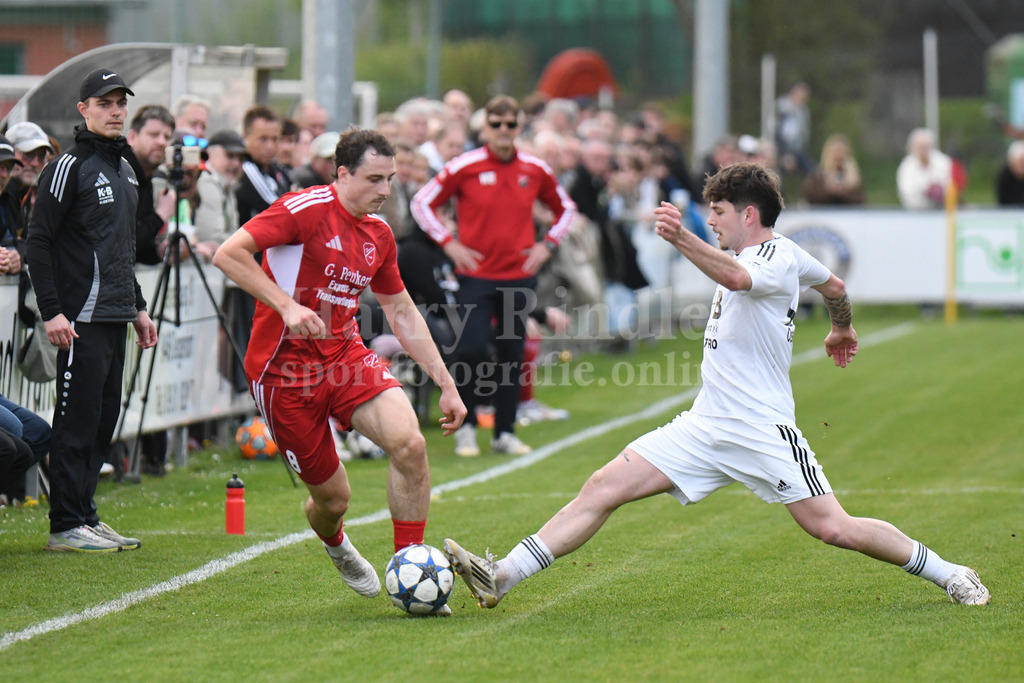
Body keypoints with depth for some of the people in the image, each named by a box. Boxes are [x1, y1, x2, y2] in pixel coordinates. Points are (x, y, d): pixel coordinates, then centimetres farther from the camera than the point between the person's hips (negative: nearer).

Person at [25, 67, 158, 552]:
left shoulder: (124, 169, 18)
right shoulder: (70, 167, -8)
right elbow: (39, 240, -12)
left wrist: (138, 307, 23)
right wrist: (51, 311, -18)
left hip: (116, 317, 8)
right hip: (82, 318, -8)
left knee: (104, 419, 10)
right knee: (77, 420, -7)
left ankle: (85, 516, 16)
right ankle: (66, 526, -4)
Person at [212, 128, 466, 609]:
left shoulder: (378, 234, 9)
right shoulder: (306, 208, -13)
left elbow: (403, 314, 18)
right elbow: (228, 254, -19)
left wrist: (446, 384, 14)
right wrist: (286, 306, -27)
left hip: (346, 356, 5)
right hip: (284, 368, -5)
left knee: (409, 443, -22)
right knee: (332, 497, 0)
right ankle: (336, 546, 39)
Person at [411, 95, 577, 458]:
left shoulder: (536, 170, 4)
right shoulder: (465, 167, -5)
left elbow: (565, 207, 20)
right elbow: (422, 203, 1)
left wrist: (547, 245, 7)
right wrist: (449, 243, -5)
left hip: (519, 276, 3)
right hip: (476, 274, -3)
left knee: (512, 356, 4)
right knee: (472, 351, -11)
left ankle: (505, 433, 14)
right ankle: (466, 427, 6)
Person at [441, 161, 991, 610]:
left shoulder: (777, 256, -13)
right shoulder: (786, 254, 14)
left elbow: (736, 278, -37)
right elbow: (834, 287, 31)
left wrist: (681, 238, -54)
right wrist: (842, 330, 52)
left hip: (764, 429, -8)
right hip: (707, 424, 8)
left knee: (831, 528, -9)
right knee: (604, 487, -4)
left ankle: (947, 574, 12)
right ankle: (501, 578, -9)